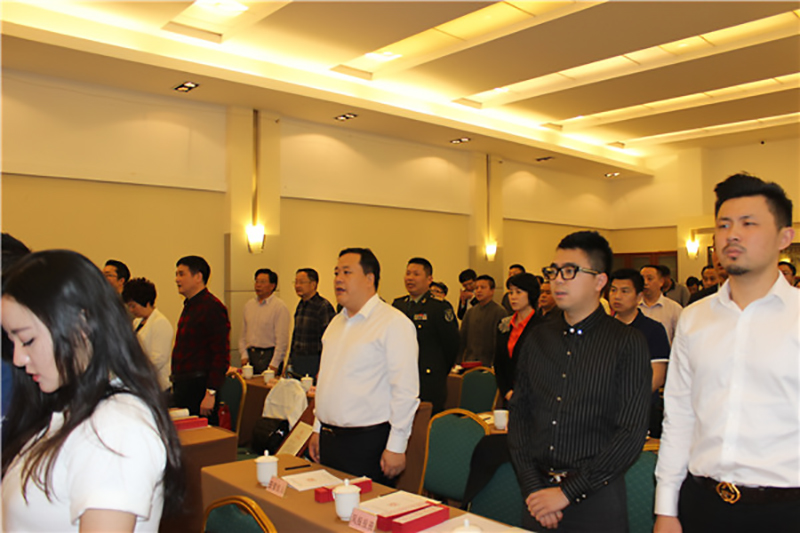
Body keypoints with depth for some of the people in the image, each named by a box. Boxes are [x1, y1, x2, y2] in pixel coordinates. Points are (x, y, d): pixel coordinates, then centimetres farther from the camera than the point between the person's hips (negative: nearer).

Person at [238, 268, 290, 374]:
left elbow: (282, 339, -11)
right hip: (250, 354, 5)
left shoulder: (280, 307, -7)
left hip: (269, 355, -5)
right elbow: (243, 334, 16)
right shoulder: (249, 305, 13)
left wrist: (274, 364, -14)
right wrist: (244, 355, 5)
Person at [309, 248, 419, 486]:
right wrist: (318, 428, 18)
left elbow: (405, 391, -16)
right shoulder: (336, 322, 13)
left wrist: (396, 447, -16)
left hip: (368, 441, -7)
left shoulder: (394, 323, -12)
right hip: (329, 438, 7)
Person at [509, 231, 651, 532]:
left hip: (596, 499, -3)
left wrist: (567, 492, -13)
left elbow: (631, 434, -12)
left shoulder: (628, 343, -8)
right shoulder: (539, 337, 5)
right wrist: (532, 486, -5)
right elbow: (519, 413, 4)